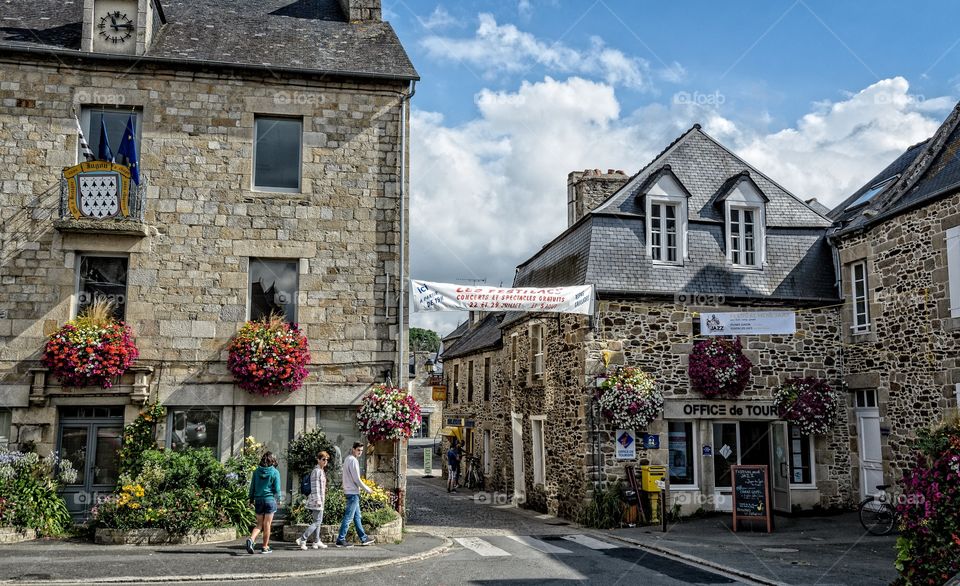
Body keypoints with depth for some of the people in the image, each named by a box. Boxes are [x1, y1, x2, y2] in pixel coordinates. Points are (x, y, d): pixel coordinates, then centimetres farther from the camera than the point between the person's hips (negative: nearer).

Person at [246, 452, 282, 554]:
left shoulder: (257, 471, 3)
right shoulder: (275, 472, -6)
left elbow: (252, 487, 6)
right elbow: (277, 489, -5)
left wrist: (251, 500, 12)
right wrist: (278, 499, 11)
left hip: (258, 500, 3)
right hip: (270, 499, -3)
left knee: (259, 524, 11)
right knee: (267, 524, 4)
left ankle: (251, 539, -13)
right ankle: (265, 547, 9)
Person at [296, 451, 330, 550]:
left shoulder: (321, 471, 18)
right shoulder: (317, 471, -13)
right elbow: (315, 486, -19)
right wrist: (318, 500, -23)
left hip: (319, 500, 11)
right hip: (317, 500, -11)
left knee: (318, 521, 15)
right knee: (317, 522, -9)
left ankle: (317, 542, 21)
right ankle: (302, 539, -11)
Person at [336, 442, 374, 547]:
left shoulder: (347, 459, 15)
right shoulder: (353, 460, -16)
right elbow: (356, 479, -18)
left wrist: (359, 487, 20)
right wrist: (367, 489, -8)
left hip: (349, 491, 10)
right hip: (353, 492, -10)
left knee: (357, 516, 16)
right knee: (348, 517, -7)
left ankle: (363, 538, 24)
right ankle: (341, 540, -4)